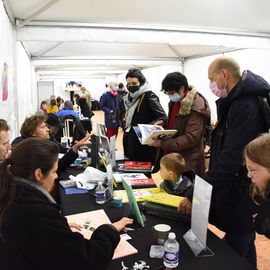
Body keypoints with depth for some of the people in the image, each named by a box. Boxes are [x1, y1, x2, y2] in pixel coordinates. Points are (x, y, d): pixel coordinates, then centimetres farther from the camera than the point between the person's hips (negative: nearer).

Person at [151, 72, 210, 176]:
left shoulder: (195, 106, -19)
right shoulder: (175, 101, 7)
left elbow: (191, 138, -23)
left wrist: (164, 143, -26)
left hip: (189, 161, -8)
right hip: (173, 156, 8)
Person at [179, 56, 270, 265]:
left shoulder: (244, 106, -24)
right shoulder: (239, 101, 9)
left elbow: (230, 160, -29)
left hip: (240, 196, -10)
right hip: (237, 192, 10)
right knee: (244, 245, 25)